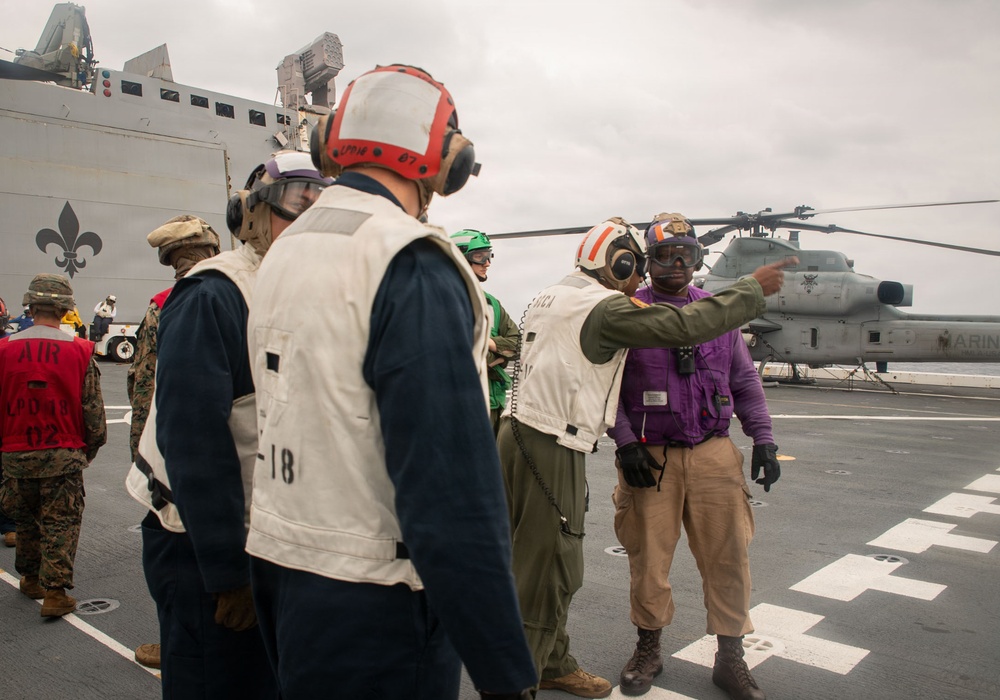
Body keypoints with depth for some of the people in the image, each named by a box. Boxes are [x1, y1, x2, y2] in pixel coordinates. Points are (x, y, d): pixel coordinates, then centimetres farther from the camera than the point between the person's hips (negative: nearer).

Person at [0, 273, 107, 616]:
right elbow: (93, 409, -4)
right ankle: (55, 592, 6)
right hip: (63, 457, -2)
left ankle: (30, 579, 36)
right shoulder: (80, 351, -9)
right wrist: (91, 446, 11)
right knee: (60, 524, 6)